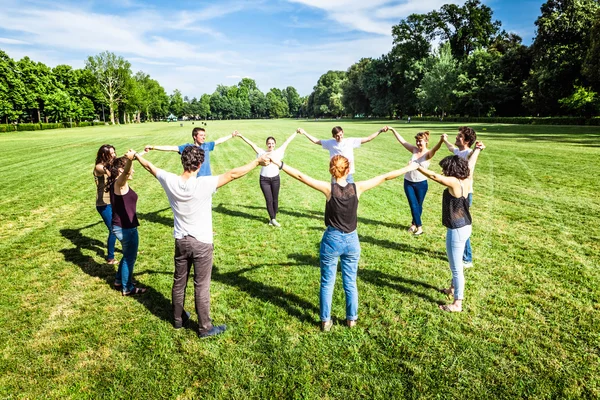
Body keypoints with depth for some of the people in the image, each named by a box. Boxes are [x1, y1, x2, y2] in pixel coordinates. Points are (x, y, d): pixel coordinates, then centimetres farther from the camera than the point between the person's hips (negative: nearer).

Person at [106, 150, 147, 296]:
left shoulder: (117, 184, 5)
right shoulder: (119, 183, -24)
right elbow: (125, 173, -46)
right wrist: (130, 159, -63)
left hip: (122, 226, 10)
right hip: (126, 228, -10)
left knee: (128, 255, 26)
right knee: (130, 257, 8)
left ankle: (119, 280, 43)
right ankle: (127, 288, 23)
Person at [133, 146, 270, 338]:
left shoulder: (170, 181, -10)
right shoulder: (204, 184, -24)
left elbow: (150, 167, 8)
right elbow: (233, 174, -23)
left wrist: (136, 156, 27)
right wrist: (257, 161, -15)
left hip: (181, 241, 5)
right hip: (202, 243, -5)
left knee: (179, 282, 20)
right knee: (201, 287, 7)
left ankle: (178, 319, 39)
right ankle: (205, 327, 20)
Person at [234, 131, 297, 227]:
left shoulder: (278, 152, 4)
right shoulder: (262, 153, 1)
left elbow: (287, 141, 8)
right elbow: (251, 144, -4)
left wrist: (296, 133, 13)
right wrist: (241, 136, -8)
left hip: (275, 179, 2)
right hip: (264, 180, -1)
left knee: (275, 199, 8)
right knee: (269, 200, -1)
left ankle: (273, 218, 21)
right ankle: (273, 219, 10)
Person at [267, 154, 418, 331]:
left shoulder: (328, 188, -15)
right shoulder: (357, 188, -9)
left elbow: (300, 176, -16)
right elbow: (385, 177, 0)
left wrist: (279, 163, -12)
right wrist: (409, 168, 10)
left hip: (332, 240, -2)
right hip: (351, 241, 2)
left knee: (327, 283, 12)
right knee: (350, 283, 17)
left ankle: (326, 321, 21)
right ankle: (351, 319, 31)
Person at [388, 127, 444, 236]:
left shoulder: (428, 154, -13)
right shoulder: (414, 150, -1)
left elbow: (435, 149, -35)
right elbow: (402, 141, 2)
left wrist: (441, 141, -56)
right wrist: (393, 130, 0)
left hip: (421, 183, -3)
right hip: (408, 182, 3)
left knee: (419, 205, 13)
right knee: (413, 205, 0)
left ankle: (414, 223, 32)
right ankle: (419, 227, 10)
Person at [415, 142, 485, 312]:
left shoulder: (454, 182, -22)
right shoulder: (467, 180, 2)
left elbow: (434, 176, -20)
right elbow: (471, 164, 18)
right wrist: (477, 150, 34)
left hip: (457, 230, -9)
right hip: (464, 227, 9)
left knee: (456, 267, 2)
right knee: (456, 264, 27)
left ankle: (457, 303, 14)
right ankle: (453, 288, 46)